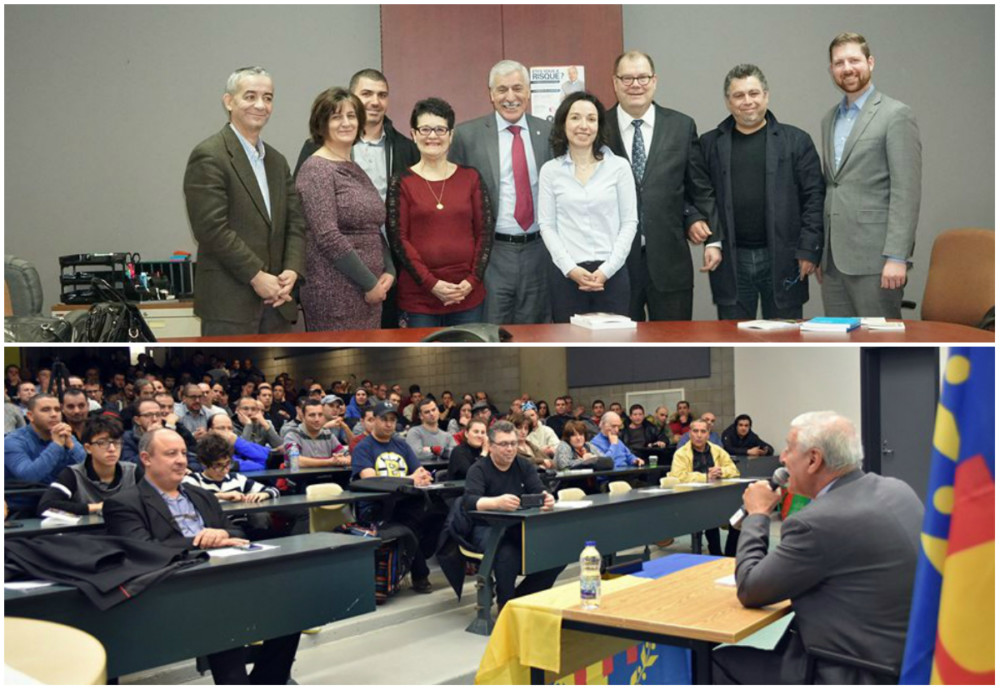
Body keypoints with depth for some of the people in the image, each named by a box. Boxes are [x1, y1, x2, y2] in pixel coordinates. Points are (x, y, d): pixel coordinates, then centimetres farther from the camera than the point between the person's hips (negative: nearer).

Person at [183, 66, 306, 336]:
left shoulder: (277, 161, 17)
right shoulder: (208, 156, -7)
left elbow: (295, 222, 13)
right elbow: (211, 228, -15)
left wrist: (292, 271, -5)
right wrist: (257, 276, -15)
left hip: (275, 301, 7)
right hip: (229, 303, -7)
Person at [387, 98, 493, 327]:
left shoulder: (471, 178, 7)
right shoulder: (401, 183, 2)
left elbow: (485, 232, 5)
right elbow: (398, 239, -3)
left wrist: (472, 281, -7)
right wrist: (431, 283, -12)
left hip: (468, 294, 2)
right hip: (418, 297, -2)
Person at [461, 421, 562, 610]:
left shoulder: (525, 466, 12)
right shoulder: (479, 470, -3)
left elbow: (539, 492, -2)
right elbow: (469, 501, -21)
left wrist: (547, 499, -30)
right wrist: (497, 502, -43)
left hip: (523, 526, 5)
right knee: (507, 555, -38)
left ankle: (521, 597, 3)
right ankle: (505, 606, -13)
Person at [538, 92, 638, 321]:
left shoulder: (619, 167, 3)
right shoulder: (550, 171, 4)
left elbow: (629, 222, 2)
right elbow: (547, 225, 3)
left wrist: (606, 270, -7)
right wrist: (571, 268, -9)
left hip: (611, 273, 0)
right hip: (565, 274, 0)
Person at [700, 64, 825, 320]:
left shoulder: (796, 141, 4)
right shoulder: (710, 144, 8)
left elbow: (814, 198, 1)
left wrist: (809, 250, -6)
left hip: (782, 259, -1)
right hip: (730, 261, 1)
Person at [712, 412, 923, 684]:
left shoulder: (817, 523, -25)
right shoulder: (897, 489, 0)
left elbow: (749, 591, -14)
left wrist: (757, 514, -1)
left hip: (851, 676, -8)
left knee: (719, 662, 4)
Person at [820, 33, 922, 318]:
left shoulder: (896, 114, -5)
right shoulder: (830, 119, 17)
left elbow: (906, 192, -11)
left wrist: (897, 257, -18)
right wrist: (818, 251, 15)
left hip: (873, 256, -6)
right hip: (833, 256, 7)